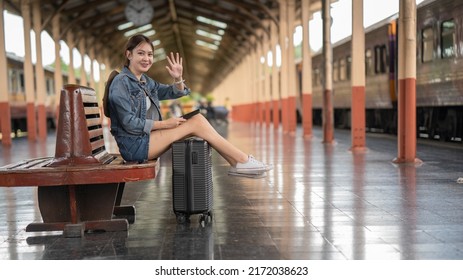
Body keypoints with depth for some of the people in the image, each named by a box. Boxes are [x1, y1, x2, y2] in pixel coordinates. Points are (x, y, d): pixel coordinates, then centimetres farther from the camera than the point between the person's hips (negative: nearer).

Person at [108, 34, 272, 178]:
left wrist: (178, 78, -1)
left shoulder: (145, 81, 15)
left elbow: (175, 93, 22)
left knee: (198, 118, -7)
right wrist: (165, 124, -15)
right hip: (134, 145, -8)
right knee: (196, 123, -15)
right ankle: (244, 161, -9)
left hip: (148, 138, 8)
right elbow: (129, 123, -18)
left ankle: (237, 164, -9)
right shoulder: (121, 82, -11)